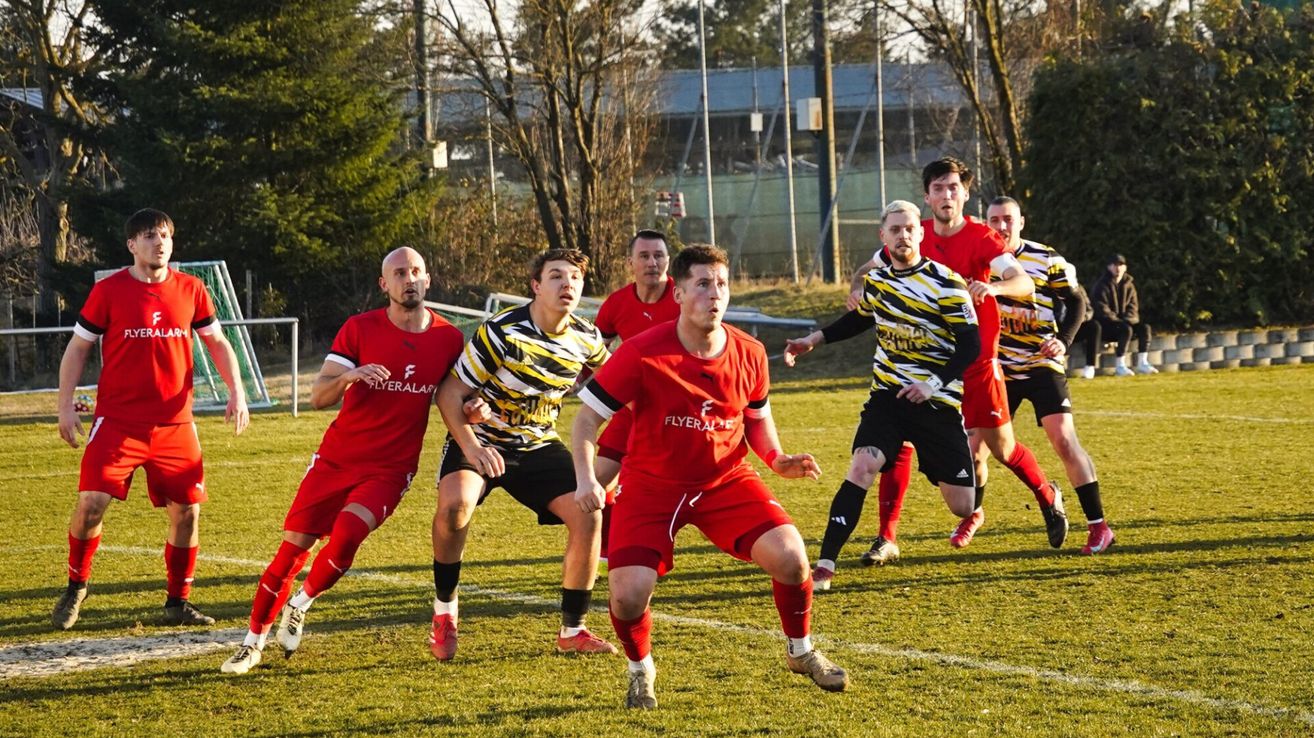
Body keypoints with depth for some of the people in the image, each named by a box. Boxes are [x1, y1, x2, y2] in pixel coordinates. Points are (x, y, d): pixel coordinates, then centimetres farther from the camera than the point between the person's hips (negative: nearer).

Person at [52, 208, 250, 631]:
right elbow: (78, 347, 4)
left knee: (186, 511, 1)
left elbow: (217, 342, 14)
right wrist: (66, 405, -3)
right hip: (117, 420, -3)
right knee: (91, 503, -13)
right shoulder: (109, 291, -3)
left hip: (174, 423, 3)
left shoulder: (191, 290, 4)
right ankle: (75, 588, 9)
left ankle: (178, 602, 16)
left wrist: (236, 392, 3)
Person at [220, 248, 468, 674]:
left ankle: (299, 607, 1)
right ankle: (254, 642, 11)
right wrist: (349, 376, -30)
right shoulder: (359, 329, -5)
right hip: (336, 459, 0)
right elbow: (319, 396, -9)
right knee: (293, 547, -3)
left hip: (389, 470, 0)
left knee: (347, 534, -25)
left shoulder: (448, 339, -1)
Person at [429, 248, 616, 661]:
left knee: (588, 517, -13)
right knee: (455, 504, -33)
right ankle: (444, 613, -10)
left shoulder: (586, 340, -7)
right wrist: (470, 446, -29)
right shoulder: (501, 332, -21)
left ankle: (572, 631, 4)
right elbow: (449, 393, -16)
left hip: (538, 445, 4)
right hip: (482, 438, -4)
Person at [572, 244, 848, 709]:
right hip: (651, 484, -2)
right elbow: (587, 418, -12)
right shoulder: (641, 354, -20)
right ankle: (641, 672, 18)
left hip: (727, 479, 3)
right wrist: (586, 479, -26)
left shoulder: (749, 354, -7)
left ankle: (801, 653, 13)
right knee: (629, 595, -18)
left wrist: (777, 459, -8)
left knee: (790, 557, -17)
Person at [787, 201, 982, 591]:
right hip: (888, 395, 3)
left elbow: (971, 345, -13)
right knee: (862, 467, -23)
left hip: (937, 402, -3)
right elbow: (859, 318, 27)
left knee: (963, 507, 1)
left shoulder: (946, 284, -12)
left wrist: (934, 384, -23)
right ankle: (825, 566, -23)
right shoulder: (875, 280, 5)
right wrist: (814, 339, 21)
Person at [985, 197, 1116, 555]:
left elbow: (1076, 301, 1)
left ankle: (1098, 526, -10)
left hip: (1042, 364, -3)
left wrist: (1064, 340, -14)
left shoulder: (1046, 260, -7)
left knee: (1063, 439, -15)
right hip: (998, 368, 3)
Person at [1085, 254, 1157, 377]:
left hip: (1123, 322, 6)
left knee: (1144, 327, -15)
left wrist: (1126, 320, -16)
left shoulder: (1129, 285, 11)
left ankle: (1142, 364, -19)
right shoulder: (1101, 285, -7)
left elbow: (1133, 307, 6)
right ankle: (1120, 366, -33)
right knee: (1126, 329, -32)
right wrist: (1118, 321, -25)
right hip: (1104, 325, -6)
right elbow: (1101, 309, -16)